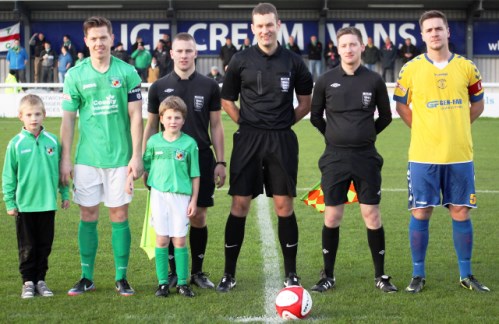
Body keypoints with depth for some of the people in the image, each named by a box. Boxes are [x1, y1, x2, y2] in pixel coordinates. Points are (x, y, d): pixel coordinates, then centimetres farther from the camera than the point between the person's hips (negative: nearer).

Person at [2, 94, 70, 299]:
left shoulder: (52, 141, 1)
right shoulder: (16, 144, -4)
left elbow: (60, 170, 10)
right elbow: (9, 175, 0)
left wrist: (65, 194, 9)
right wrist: (10, 202, -3)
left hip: (48, 204, 2)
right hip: (24, 205, -2)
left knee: (45, 245, 9)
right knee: (27, 247, 6)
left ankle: (40, 279, 20)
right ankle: (28, 281, 14)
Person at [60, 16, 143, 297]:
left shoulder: (127, 72, -1)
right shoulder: (75, 75, 2)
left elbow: (136, 116, -1)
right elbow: (68, 119, 5)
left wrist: (137, 156, -6)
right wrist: (65, 158, 1)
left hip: (120, 157, -1)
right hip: (86, 158, 1)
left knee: (120, 215, 3)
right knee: (88, 215, 5)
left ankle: (122, 277, 11)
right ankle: (87, 278, 14)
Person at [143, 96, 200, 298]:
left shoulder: (189, 143, -1)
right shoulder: (154, 141, 3)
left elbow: (195, 175, 3)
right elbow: (145, 168, 14)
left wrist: (194, 200, 0)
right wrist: (150, 186, 10)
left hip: (181, 196, -1)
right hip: (159, 195, 1)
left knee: (180, 241, 2)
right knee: (162, 240, 3)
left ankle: (182, 283, 10)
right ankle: (163, 283, 10)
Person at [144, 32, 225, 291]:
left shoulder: (209, 86, 3)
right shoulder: (159, 87, 4)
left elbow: (216, 126, 6)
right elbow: (151, 126, 8)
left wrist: (220, 162, 1)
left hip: (201, 158, 0)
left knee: (199, 218, 3)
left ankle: (197, 271, 15)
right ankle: (173, 271, 14)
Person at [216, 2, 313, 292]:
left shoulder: (293, 62, 2)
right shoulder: (241, 61, 1)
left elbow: (305, 103, 11)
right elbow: (227, 101, 10)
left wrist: (283, 123, 4)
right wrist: (247, 123, 2)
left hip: (282, 141, 0)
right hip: (248, 140, 0)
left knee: (284, 205, 2)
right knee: (240, 205, 0)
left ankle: (291, 273, 13)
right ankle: (229, 274, 8)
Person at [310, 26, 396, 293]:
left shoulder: (374, 80, 0)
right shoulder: (326, 80, 0)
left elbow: (385, 116, 13)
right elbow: (316, 116, 12)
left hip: (366, 158, 0)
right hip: (334, 158, 0)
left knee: (372, 215, 0)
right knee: (332, 216, 2)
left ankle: (380, 275, 12)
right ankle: (328, 276, 13)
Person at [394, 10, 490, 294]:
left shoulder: (466, 67, 3)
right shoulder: (411, 69, -1)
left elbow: (477, 104, 15)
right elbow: (402, 106, 10)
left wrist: (457, 128, 7)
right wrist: (423, 130, 3)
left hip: (460, 155, 1)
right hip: (423, 155, -1)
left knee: (461, 213, 5)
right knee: (420, 213, 1)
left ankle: (466, 275, 17)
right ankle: (418, 275, 12)